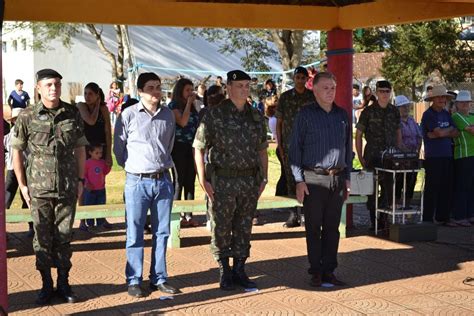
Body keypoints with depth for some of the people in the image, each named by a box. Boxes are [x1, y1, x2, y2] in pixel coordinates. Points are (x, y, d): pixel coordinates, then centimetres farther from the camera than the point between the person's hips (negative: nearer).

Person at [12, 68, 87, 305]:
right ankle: (46, 285, 19)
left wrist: (81, 180, 6)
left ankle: (64, 283, 22)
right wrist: (22, 184, -1)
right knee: (42, 238, 6)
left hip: (68, 188, 1)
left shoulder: (73, 114, 2)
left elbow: (80, 149, 9)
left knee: (64, 236, 10)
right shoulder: (27, 116, -4)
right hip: (39, 189, -1)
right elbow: (17, 150, 2)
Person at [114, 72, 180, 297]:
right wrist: (132, 167, 10)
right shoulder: (129, 115, -6)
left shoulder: (168, 115, 7)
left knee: (162, 232, 9)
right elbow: (118, 148, 3)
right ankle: (134, 281, 10)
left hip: (163, 180, 4)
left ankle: (158, 278, 19)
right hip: (137, 181, -4)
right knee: (135, 234, 1)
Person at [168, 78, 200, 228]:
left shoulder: (192, 106, 14)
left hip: (192, 147, 6)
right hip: (179, 147, -6)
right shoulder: (174, 105, -6)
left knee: (190, 182, 7)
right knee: (179, 182, -1)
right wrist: (188, 103, -12)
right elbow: (182, 122, -20)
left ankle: (188, 215, 13)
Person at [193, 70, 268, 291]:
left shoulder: (256, 117, 9)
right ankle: (225, 273, 15)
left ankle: (240, 271, 21)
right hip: (222, 180, -4)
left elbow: (262, 149, 17)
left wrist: (263, 178, 9)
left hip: (250, 180, 4)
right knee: (221, 229, 3)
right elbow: (199, 148, -5)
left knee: (244, 229, 10)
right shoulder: (214, 115, -5)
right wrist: (203, 180, -10)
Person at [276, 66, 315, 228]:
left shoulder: (313, 97, 5)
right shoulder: (285, 97, 6)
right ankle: (293, 215, 9)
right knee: (291, 180, 3)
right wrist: (279, 145, 3)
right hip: (289, 146, 1)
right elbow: (279, 122, 8)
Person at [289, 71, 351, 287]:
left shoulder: (342, 115, 12)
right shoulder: (305, 115, -2)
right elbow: (295, 148, -4)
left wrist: (347, 178, 12)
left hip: (337, 179, 4)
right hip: (313, 179, -4)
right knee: (313, 228, 2)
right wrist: (299, 181, -9)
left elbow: (348, 148, 17)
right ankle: (316, 271, 10)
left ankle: (329, 270, 15)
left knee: (332, 227, 7)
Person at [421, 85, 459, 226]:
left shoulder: (446, 114, 16)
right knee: (432, 188, -5)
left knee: (447, 188, 8)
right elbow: (440, 132, -17)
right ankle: (427, 219, 1)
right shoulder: (428, 115, -6)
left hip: (447, 156, 7)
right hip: (433, 157, -7)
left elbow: (456, 133, 6)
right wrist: (449, 130, 3)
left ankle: (443, 217, 16)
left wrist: (437, 134, -9)